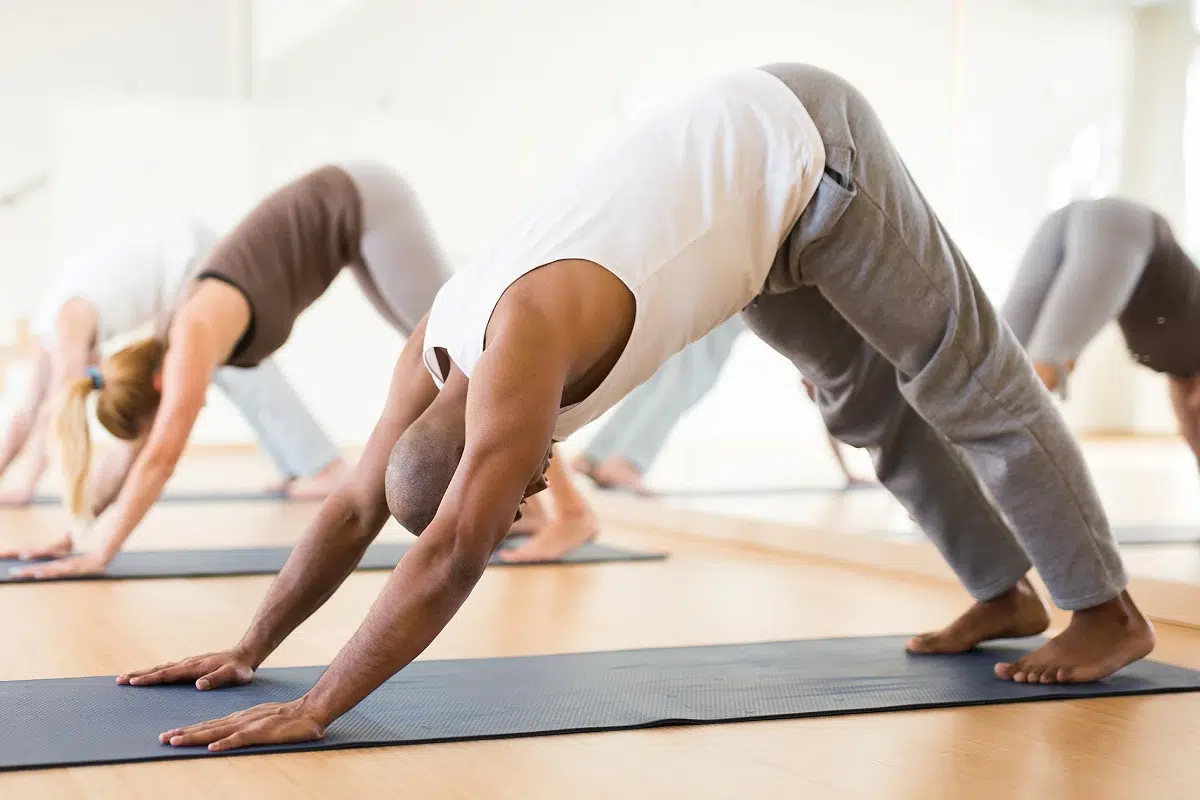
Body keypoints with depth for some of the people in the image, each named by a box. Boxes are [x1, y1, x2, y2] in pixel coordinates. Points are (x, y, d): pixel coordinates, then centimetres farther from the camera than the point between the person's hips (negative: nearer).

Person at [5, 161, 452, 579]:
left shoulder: (195, 336, -27)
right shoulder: (184, 347, -2)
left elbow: (161, 457, -28)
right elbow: (144, 449, 6)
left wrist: (100, 554, -25)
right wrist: (84, 529, 4)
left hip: (363, 205, -8)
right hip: (349, 215, 8)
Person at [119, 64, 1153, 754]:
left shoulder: (525, 338, -35)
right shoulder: (439, 349, -9)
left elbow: (449, 558, -39)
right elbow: (353, 508, -2)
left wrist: (312, 710, -37)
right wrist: (247, 651, -4)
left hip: (806, 149, -8)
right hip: (750, 181, 8)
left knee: (969, 385, 2)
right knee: (870, 402, 16)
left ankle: (1108, 613, 16)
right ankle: (1005, 595, 31)